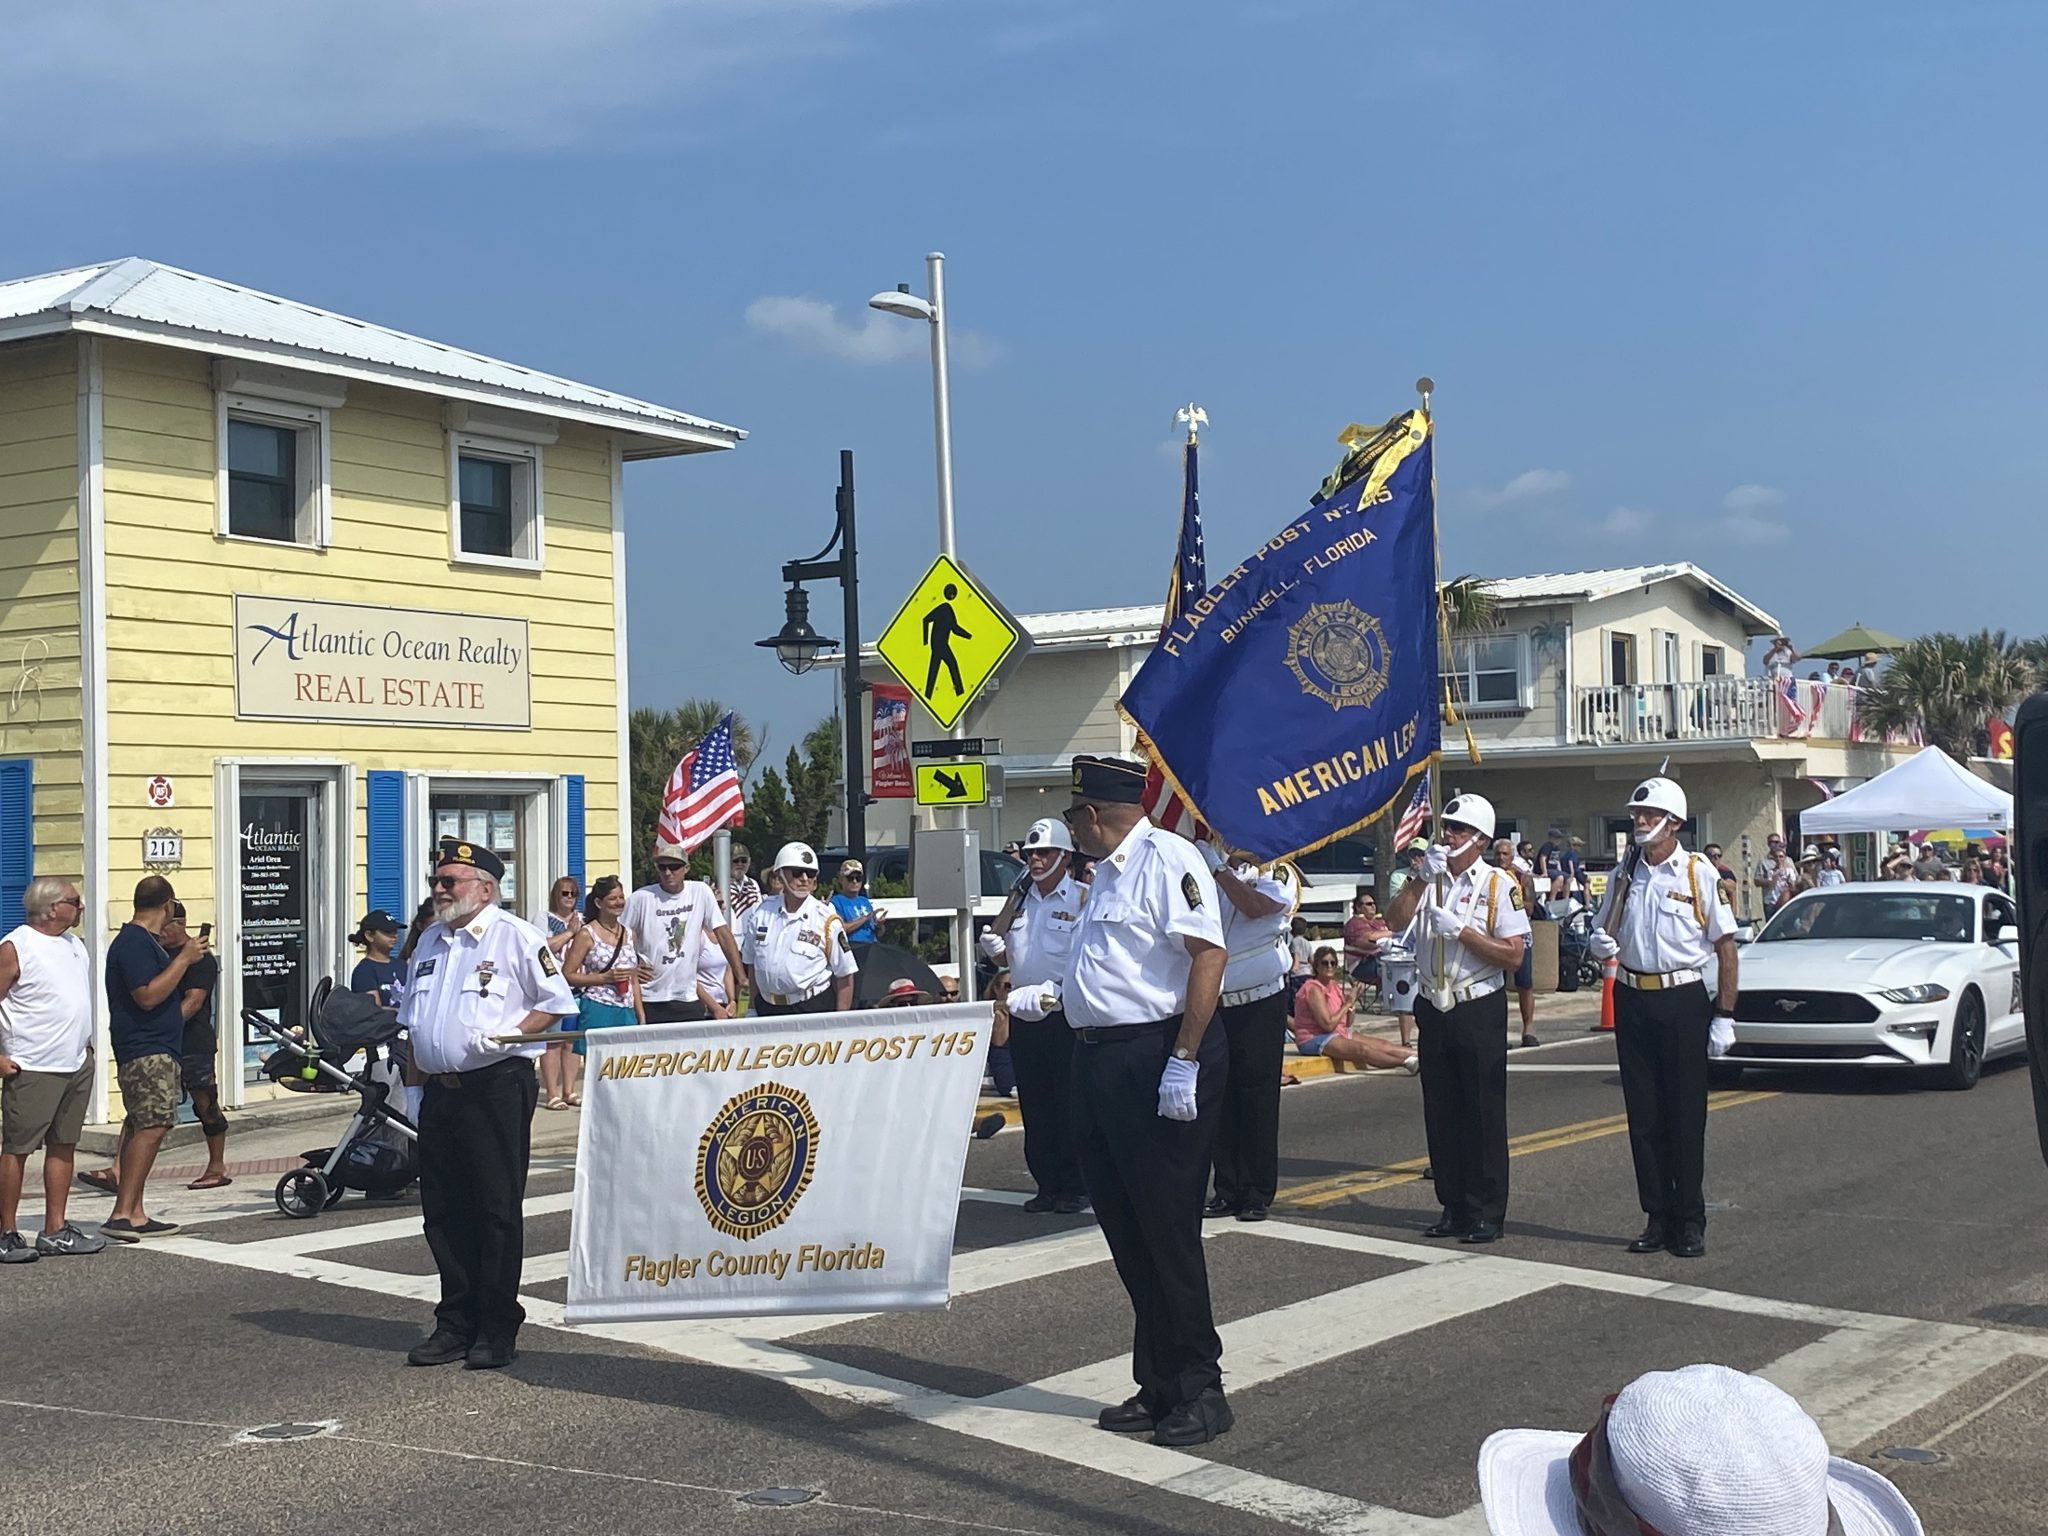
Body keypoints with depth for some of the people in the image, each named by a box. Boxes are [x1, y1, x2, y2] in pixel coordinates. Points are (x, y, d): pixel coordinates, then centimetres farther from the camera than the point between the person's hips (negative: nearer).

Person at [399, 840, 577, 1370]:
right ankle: (455, 1324, 19)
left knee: (496, 1209, -3)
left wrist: (510, 1035, -19)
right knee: (442, 1212, 9)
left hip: (496, 1087, -7)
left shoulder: (516, 937, -4)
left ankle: (497, 1330, 3)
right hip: (439, 1090, 7)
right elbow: (411, 1019, 25)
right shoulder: (430, 942, 18)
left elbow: (556, 1003, -5)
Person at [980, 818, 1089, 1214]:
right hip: (1023, 1017, 6)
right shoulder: (1019, 900, 15)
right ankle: (1047, 1185, 16)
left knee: (1070, 1105, -3)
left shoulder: (1082, 899, -4)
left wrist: (1057, 992, -19)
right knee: (1033, 1106, 8)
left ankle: (1075, 1188, 3)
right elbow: (1003, 955, 23)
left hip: (1066, 1017, -6)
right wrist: (991, 946, 0)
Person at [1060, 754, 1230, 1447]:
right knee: (1125, 1228, 12)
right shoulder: (1109, 872, 18)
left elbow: (1208, 955, -21)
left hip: (1159, 1060, -10)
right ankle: (1157, 1385, 22)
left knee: (1166, 1229, -5)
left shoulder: (1167, 858, -12)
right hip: (1103, 1063, 10)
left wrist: (1183, 1064, -24)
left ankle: (1199, 1390, 7)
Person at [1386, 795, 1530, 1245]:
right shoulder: (1429, 880, 10)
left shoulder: (1499, 884, -4)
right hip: (1433, 1009, 5)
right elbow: (1397, 920, -6)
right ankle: (1453, 1206, 18)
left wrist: (1460, 930, -16)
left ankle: (1487, 1212, 6)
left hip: (1479, 1010, -5)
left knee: (1484, 1113, -1)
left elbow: (1513, 955, -11)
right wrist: (1422, 877, -12)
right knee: (1440, 1111, 9)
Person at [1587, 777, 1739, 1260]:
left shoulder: (1699, 873, -3)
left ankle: (1689, 1222, 7)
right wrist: (1602, 945, -5)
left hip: (1683, 999, -4)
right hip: (1632, 999, 5)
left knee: (1686, 1113, -1)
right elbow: (1602, 939, 20)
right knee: (1643, 1114, 6)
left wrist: (1724, 1016, -10)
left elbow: (1725, 945, -5)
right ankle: (1658, 1217, 15)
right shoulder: (1623, 876, 11)